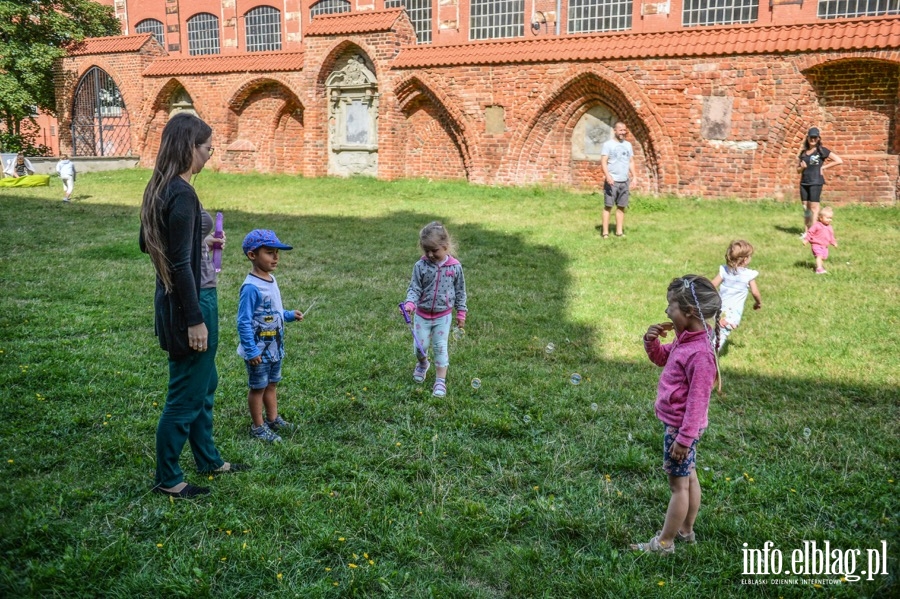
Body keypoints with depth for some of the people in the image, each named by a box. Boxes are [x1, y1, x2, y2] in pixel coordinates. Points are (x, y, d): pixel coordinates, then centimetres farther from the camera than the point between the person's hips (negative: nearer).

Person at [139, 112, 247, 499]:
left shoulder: (160, 188, 7)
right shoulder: (182, 194, -22)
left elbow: (147, 243, 17)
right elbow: (181, 264, -23)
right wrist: (195, 320, -19)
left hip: (174, 298, 10)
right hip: (188, 303, -10)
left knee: (204, 384, 22)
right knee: (186, 395, 4)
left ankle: (208, 459, 38)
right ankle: (167, 479, 19)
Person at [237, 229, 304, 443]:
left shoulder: (271, 281, 4)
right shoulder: (251, 287, -23)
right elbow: (244, 322, -22)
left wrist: (290, 315, 4)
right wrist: (251, 351, -23)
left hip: (275, 347, 8)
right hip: (259, 351, -8)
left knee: (272, 384, 21)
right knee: (258, 387, 7)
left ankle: (273, 419, 36)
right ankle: (258, 427, 21)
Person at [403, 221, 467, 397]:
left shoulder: (455, 266, -10)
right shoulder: (421, 266, -12)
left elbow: (460, 291, 1)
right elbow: (414, 288, -9)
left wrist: (461, 313, 3)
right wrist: (410, 303, -29)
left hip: (443, 315, -1)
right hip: (422, 315, 1)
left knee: (440, 347, 1)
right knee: (420, 345, 8)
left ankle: (440, 381, 12)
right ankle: (422, 363, 42)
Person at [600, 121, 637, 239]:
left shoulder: (628, 145, 15)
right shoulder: (608, 144, -3)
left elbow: (631, 162, 17)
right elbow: (603, 162, -10)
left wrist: (634, 175, 4)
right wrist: (607, 175, -24)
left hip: (625, 181, 5)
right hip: (612, 181, -5)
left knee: (621, 206, 7)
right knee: (608, 206, -4)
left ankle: (619, 231, 13)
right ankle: (605, 232, -1)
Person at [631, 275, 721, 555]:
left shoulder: (700, 353, -29)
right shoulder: (685, 339, -1)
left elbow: (697, 401, -26)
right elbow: (661, 358, 17)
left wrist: (684, 437, -21)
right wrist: (651, 341, -4)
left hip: (681, 426, -9)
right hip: (678, 424, 9)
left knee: (678, 483, 5)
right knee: (688, 477, 21)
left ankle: (664, 542, 18)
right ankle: (686, 530, 37)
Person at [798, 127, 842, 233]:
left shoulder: (822, 150, -1)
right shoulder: (803, 152, 13)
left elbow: (839, 161, -5)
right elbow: (798, 169, 19)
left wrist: (823, 167, -6)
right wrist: (802, 167, -4)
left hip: (816, 182, -5)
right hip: (804, 182, 5)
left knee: (814, 207, -6)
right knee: (805, 207, 6)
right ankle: (807, 231, 12)